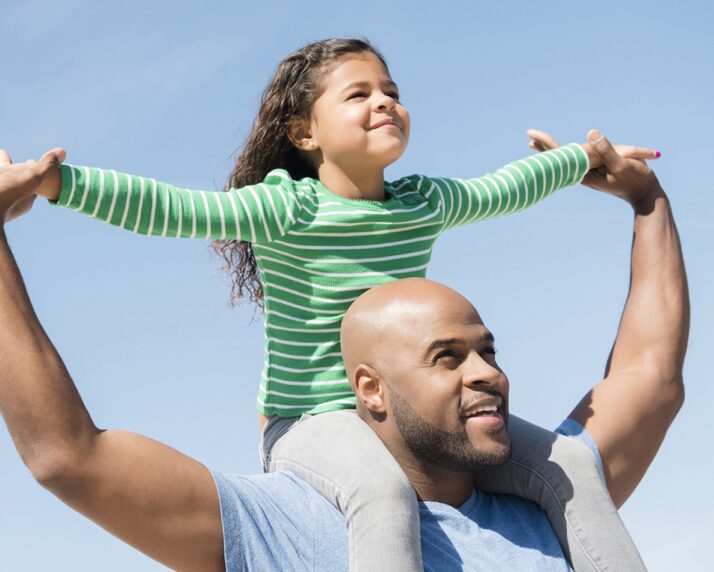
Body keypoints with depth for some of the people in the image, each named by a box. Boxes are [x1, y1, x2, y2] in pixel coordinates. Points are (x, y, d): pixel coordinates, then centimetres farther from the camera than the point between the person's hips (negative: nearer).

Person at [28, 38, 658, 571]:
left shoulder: (426, 203, 6)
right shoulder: (288, 208, -12)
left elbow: (502, 189, 26)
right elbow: (170, 208, -21)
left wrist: (584, 158, 40)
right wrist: (53, 182, -32)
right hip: (311, 420, -6)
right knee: (386, 490, -39)